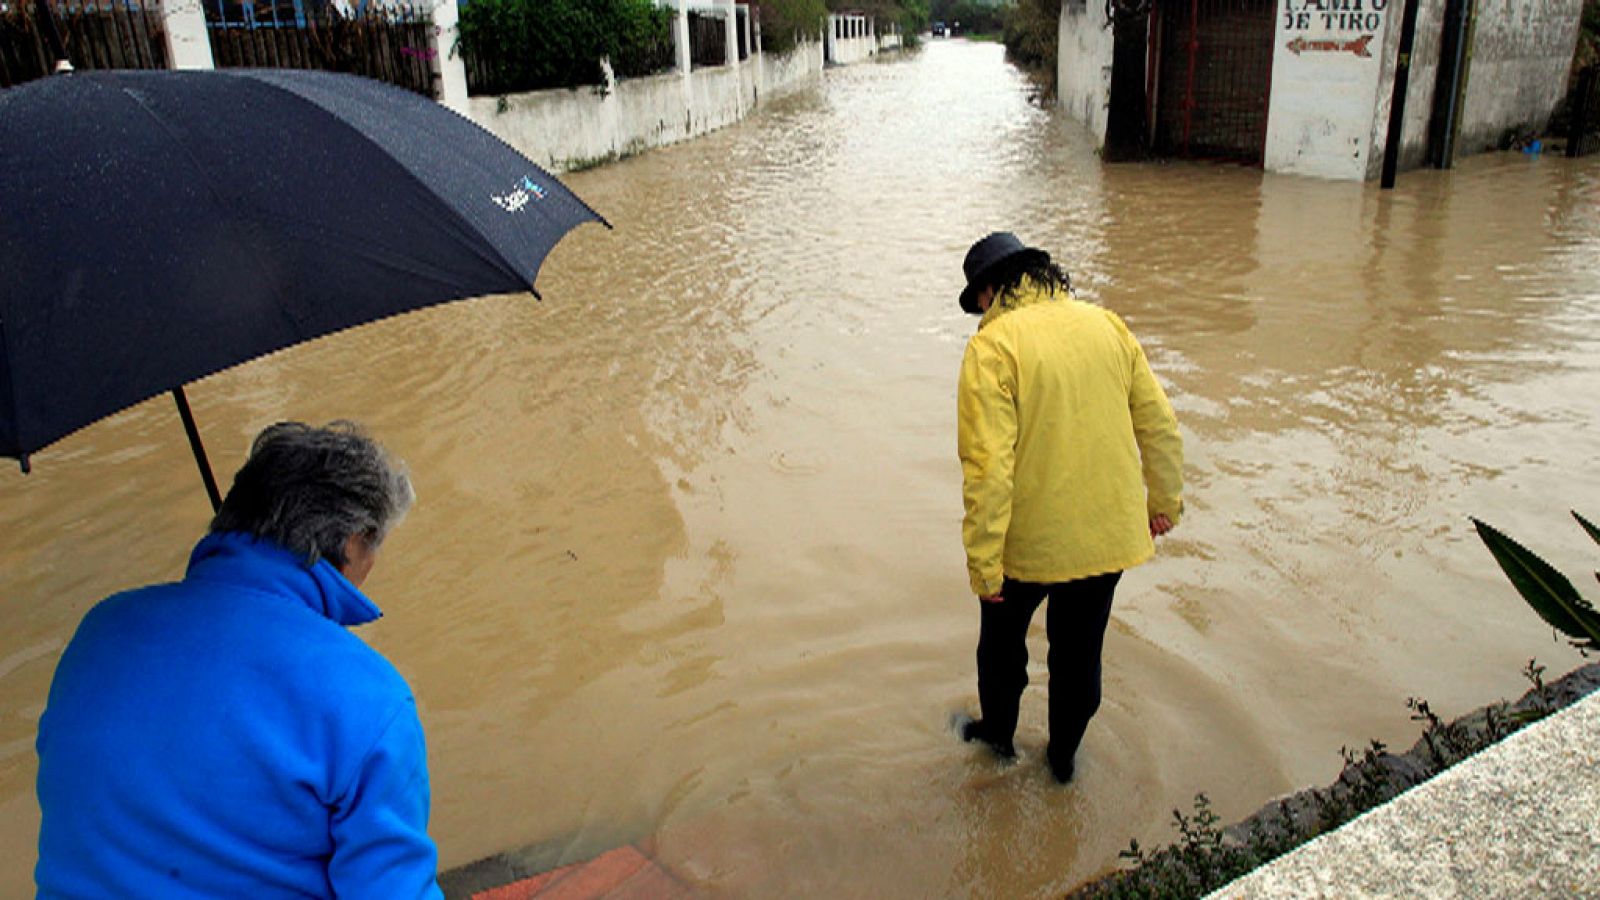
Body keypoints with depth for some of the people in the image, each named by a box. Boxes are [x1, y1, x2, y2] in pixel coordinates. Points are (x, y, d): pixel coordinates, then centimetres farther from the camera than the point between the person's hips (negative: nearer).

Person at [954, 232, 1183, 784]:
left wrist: (984, 562, -18)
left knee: (1003, 639, 22)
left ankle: (999, 733, 43)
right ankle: (1064, 756, 40)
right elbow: (1159, 424, 7)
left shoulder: (993, 347, -17)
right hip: (1110, 534, 5)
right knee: (1080, 650, 22)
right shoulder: (1106, 326, 1)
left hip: (1030, 540, -4)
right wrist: (1164, 501, 20)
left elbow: (988, 466, -24)